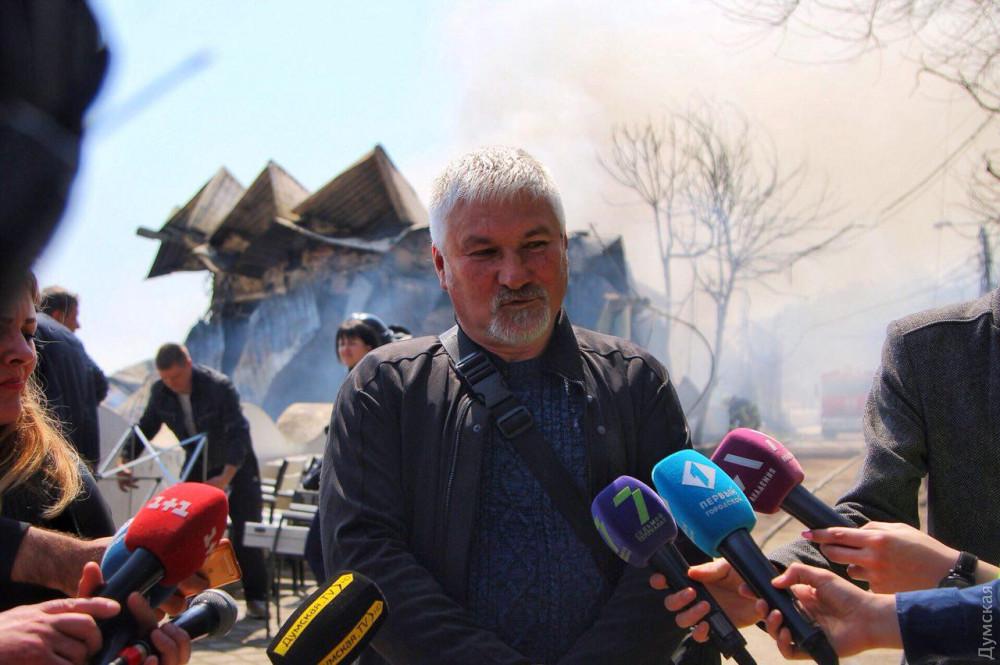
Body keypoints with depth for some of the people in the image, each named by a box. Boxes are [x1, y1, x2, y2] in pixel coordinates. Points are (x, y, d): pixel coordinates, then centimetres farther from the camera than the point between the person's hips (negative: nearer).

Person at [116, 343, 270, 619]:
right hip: (196, 464, 5)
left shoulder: (220, 386, -28)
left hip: (236, 462, -5)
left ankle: (256, 597, 0)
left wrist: (226, 477, -41)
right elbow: (144, 428, -1)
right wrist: (125, 462, -16)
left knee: (244, 530, -7)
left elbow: (238, 433, -32)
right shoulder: (160, 392, -12)